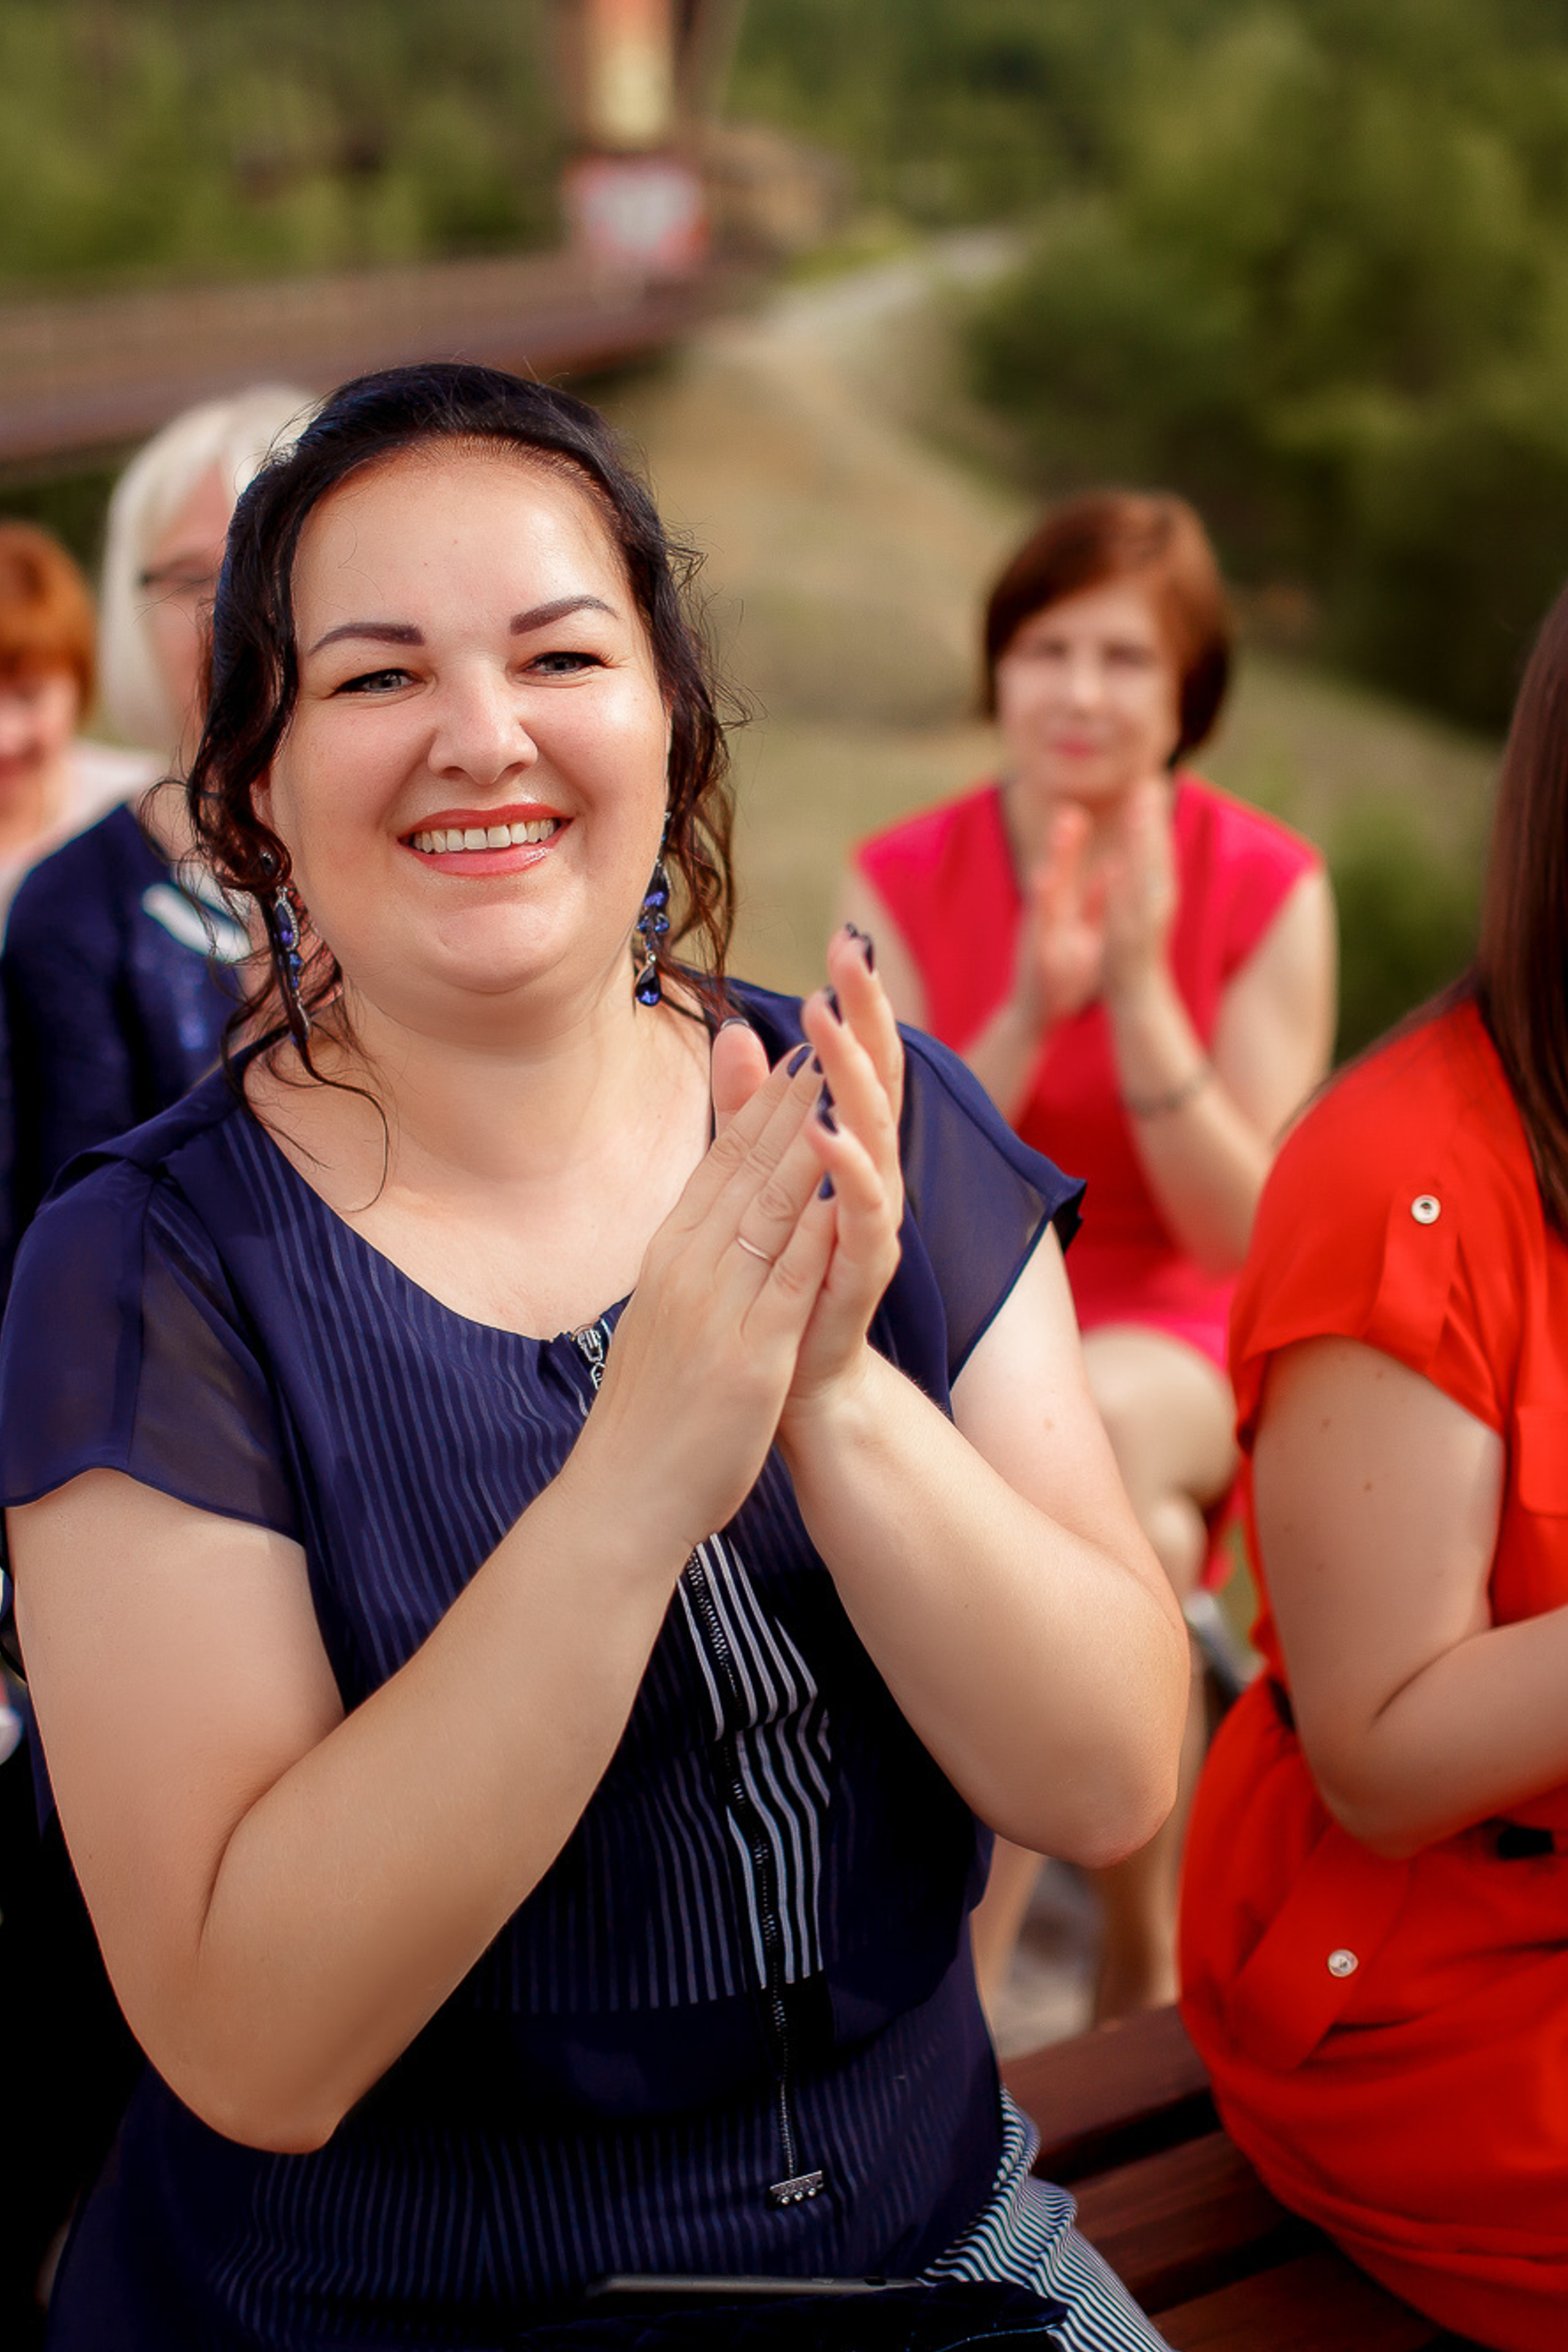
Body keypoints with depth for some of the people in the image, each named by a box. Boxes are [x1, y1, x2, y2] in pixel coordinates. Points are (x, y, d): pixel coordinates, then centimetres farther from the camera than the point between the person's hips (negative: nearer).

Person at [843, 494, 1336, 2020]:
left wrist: (1139, 990, -20)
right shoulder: (902, 880, -2)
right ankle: (1143, 1959, -9)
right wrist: (1030, 1012, -21)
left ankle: (936, 1988, -24)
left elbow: (1243, 1235, -9)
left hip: (1168, 1352, -1)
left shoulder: (1267, 891, -5)